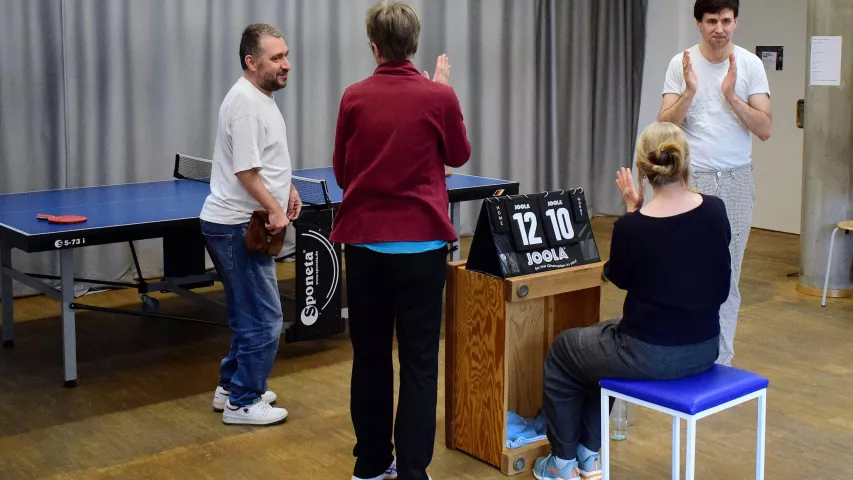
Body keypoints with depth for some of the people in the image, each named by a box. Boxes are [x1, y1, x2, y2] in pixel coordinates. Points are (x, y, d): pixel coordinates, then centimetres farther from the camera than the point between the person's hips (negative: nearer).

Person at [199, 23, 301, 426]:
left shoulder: (261, 97, 13)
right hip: (237, 228, -10)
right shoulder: (245, 102, -19)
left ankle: (232, 386, 31)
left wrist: (287, 189, 15)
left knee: (248, 315, 19)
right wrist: (274, 209, -19)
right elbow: (245, 170, -23)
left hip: (241, 226, 10)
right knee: (264, 319, -5)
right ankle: (243, 404, 6)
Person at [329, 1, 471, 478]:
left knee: (370, 355, 12)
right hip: (422, 242, -2)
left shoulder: (354, 97, -2)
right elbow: (459, 155, 11)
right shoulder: (439, 96, -7)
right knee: (419, 361, 4)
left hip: (364, 241, 2)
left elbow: (341, 172, 9)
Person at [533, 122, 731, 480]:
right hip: (704, 349, 6)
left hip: (649, 354, -6)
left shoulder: (632, 226, -20)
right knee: (604, 340, 33)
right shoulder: (715, 211, -7)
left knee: (562, 352, 23)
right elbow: (721, 288, 9)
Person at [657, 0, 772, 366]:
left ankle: (720, 362, 17)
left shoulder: (750, 65, 0)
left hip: (736, 182, 1)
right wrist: (689, 92, -22)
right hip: (691, 179, -1)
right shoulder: (682, 64, -2)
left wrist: (731, 96, -18)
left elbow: (765, 130, -5)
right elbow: (664, 127, -7)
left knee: (727, 279, 7)